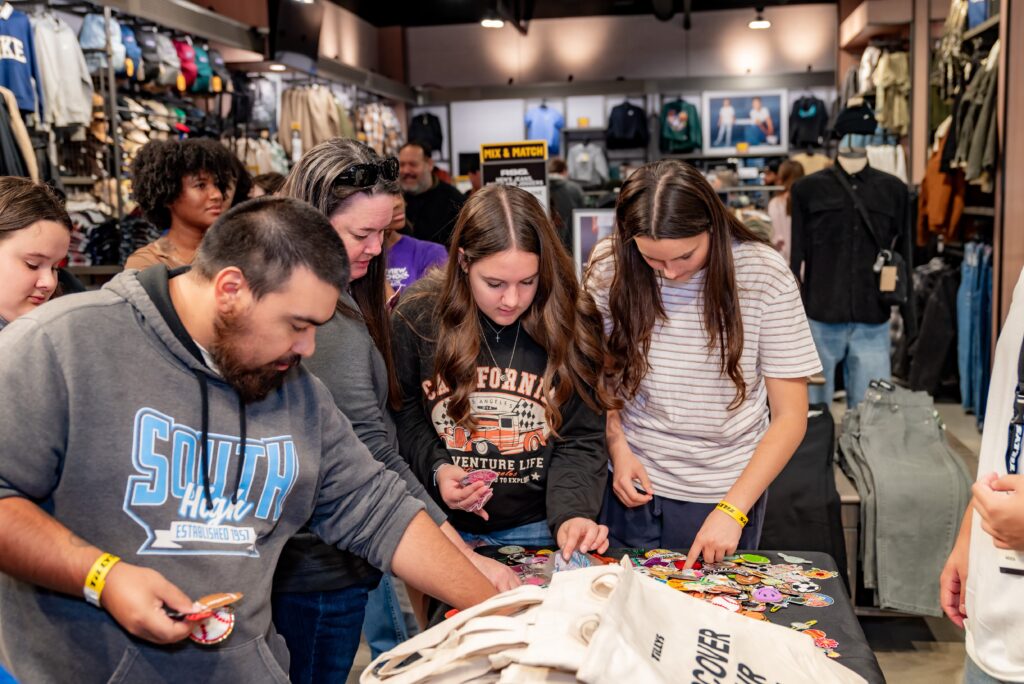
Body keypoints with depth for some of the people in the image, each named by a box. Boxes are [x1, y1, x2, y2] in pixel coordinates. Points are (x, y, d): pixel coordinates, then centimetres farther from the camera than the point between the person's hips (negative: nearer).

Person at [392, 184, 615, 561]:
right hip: (440, 527, 0)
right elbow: (402, 414, 2)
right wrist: (434, 469, -14)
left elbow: (580, 440, -8)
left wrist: (572, 514, -23)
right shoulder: (417, 315, -11)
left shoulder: (571, 324, -11)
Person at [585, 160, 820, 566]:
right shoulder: (609, 266, -10)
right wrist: (618, 448, -10)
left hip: (727, 490, -1)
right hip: (635, 486, 2)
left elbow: (790, 417, -11)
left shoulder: (764, 274, -15)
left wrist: (732, 510, -18)